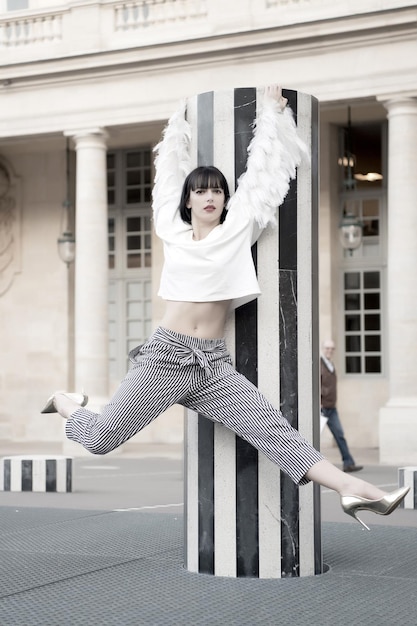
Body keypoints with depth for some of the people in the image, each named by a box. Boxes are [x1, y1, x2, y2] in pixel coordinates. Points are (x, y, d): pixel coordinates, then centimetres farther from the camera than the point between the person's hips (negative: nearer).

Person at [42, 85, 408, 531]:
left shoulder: (239, 227, 8)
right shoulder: (173, 231, 8)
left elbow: (264, 171, 10)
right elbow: (169, 171, 23)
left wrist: (273, 110, 14)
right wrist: (180, 121, 33)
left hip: (213, 364, 1)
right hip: (164, 357, 0)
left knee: (274, 431, -14)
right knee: (99, 439, -2)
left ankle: (352, 489, -26)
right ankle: (66, 403, 30)